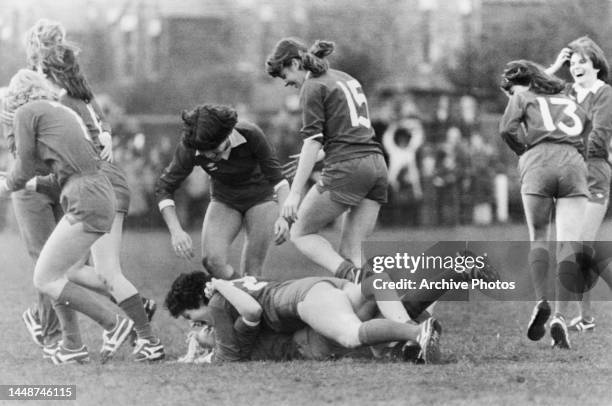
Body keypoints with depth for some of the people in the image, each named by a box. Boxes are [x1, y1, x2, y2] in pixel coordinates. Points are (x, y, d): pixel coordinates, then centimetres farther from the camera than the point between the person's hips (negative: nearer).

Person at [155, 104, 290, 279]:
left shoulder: (251, 135, -31)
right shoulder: (189, 148, -27)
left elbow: (278, 179, -22)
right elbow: (164, 187, -18)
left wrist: (284, 216, -38)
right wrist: (176, 231, -31)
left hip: (260, 197, -2)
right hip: (224, 200, 2)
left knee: (252, 269, -12)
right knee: (211, 260, -20)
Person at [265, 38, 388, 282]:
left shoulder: (313, 87, -2)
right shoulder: (346, 79, 23)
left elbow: (313, 141, -11)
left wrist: (295, 193, -14)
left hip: (346, 168, -8)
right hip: (377, 164, 8)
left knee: (301, 234, 5)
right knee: (351, 252, 7)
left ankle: (350, 277, -19)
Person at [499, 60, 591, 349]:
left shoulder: (523, 97, 19)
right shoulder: (572, 104, 32)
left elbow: (507, 129, 2)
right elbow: (587, 128, 22)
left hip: (538, 163, -2)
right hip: (574, 164, 2)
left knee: (538, 239, 11)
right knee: (569, 244, -4)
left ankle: (541, 301, -11)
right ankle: (560, 316, -18)